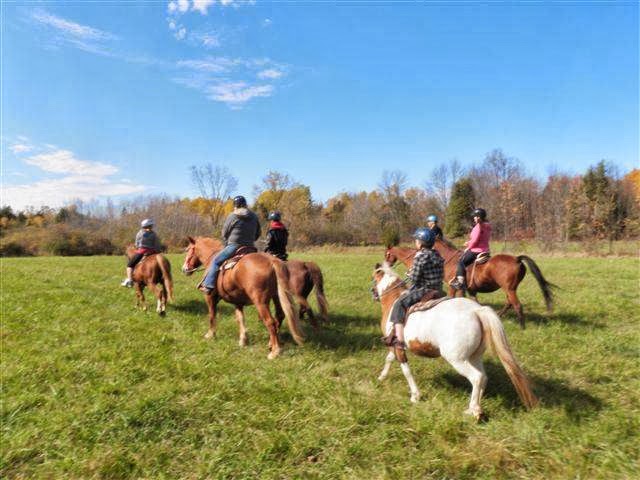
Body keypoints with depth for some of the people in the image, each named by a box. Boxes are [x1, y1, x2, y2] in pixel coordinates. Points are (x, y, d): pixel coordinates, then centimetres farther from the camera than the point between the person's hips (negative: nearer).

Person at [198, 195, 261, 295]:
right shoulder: (254, 217, 10)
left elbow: (224, 234, 3)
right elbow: (257, 234, 17)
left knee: (216, 261, 1)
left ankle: (208, 286, -6)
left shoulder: (232, 216, -5)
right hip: (250, 247, 6)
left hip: (234, 246, -5)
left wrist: (227, 242, 21)